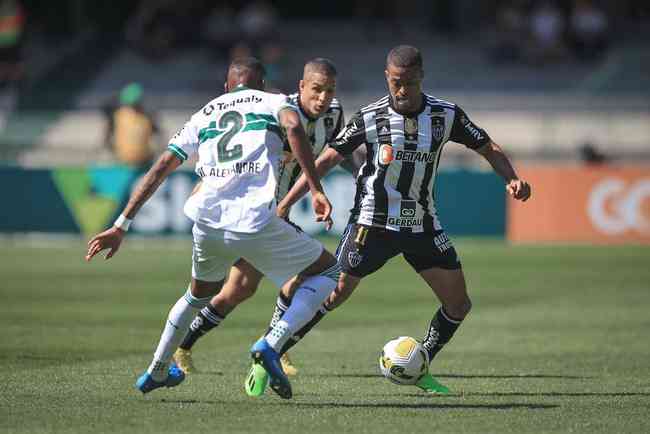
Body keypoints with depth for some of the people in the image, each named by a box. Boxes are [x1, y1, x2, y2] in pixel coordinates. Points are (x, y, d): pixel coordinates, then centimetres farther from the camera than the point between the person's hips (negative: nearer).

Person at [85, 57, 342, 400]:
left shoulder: (203, 116, 24)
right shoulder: (274, 102, 14)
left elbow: (160, 169, 18)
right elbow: (293, 127, -11)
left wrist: (121, 226, 18)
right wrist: (316, 190, -15)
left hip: (206, 224, 5)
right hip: (257, 223, -5)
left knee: (201, 292, 35)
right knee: (327, 272, 15)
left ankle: (156, 372, 42)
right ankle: (272, 344, -6)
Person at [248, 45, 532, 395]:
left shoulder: (446, 115, -5)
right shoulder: (370, 118, -10)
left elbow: (488, 148, 5)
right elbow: (327, 159, -5)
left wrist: (511, 179, -15)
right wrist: (284, 204, -9)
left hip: (423, 226, 3)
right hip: (372, 222, -3)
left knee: (459, 304, -2)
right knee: (332, 294, -11)